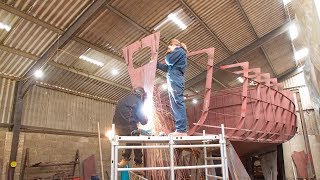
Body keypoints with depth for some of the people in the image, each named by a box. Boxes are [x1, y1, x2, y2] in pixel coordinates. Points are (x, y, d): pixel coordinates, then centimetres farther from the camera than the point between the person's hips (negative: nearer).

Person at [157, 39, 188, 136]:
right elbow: (167, 68, 30)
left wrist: (167, 54, 13)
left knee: (178, 103, -17)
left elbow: (169, 61, -9)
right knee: (174, 105, 2)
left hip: (175, 80, -10)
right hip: (173, 81, 10)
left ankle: (182, 129, -23)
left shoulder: (179, 50, 5)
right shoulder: (178, 53, 32)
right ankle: (180, 129, -1)